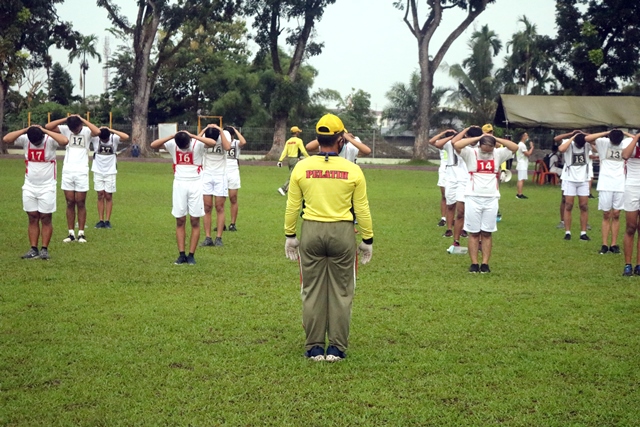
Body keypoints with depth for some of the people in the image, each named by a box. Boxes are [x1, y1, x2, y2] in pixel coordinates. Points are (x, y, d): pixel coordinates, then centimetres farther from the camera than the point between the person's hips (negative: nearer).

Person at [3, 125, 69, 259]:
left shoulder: (50, 140, -14)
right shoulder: (25, 140, -5)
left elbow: (65, 141, -34)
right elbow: (6, 139, -16)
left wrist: (45, 131, -27)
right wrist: (25, 130, -20)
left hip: (47, 187, -3)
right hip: (29, 187, 3)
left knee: (45, 219, 1)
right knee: (33, 218, 6)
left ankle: (44, 249, 7)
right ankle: (33, 249, 10)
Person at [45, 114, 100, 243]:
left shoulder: (87, 131, -4)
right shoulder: (65, 130, 2)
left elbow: (97, 132, -26)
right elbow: (48, 127, -7)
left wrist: (83, 120, -17)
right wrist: (66, 119, -10)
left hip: (82, 172, -2)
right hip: (67, 171, 2)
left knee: (80, 203, 2)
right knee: (70, 203, 5)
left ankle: (81, 233, 7)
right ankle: (71, 233, 10)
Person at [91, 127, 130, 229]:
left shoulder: (114, 138, -12)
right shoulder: (95, 138, -11)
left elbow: (126, 137, -28)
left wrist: (111, 130, -26)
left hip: (110, 172, -1)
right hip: (98, 172, 1)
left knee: (108, 196, 1)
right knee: (100, 195, 1)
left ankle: (107, 221, 6)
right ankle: (100, 220, 5)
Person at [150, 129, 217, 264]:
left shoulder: (198, 144, -11)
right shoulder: (172, 144, -5)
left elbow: (213, 143, -30)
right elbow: (153, 145, -16)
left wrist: (193, 136, -29)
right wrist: (172, 136, -23)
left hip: (195, 184, -2)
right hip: (179, 184, 2)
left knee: (195, 221, 0)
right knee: (180, 221, 2)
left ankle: (191, 255, 5)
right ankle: (181, 254, 6)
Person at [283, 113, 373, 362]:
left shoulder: (301, 168, -1)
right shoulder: (353, 170, -5)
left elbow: (292, 206, 4)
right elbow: (362, 209, 0)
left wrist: (290, 236, 14)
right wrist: (367, 240, 10)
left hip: (311, 230, 1)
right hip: (342, 232, -1)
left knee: (313, 292, 9)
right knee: (341, 292, 7)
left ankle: (315, 348, 12)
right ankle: (337, 348, 9)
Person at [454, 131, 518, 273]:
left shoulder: (498, 154, 4)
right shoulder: (471, 153, -3)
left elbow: (515, 147, -3)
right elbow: (456, 145, -18)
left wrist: (496, 139, -7)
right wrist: (478, 138, -14)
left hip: (491, 199, 2)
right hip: (473, 198, -2)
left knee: (487, 233, 3)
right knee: (473, 233, 1)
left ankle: (485, 264, 6)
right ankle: (474, 264, 4)